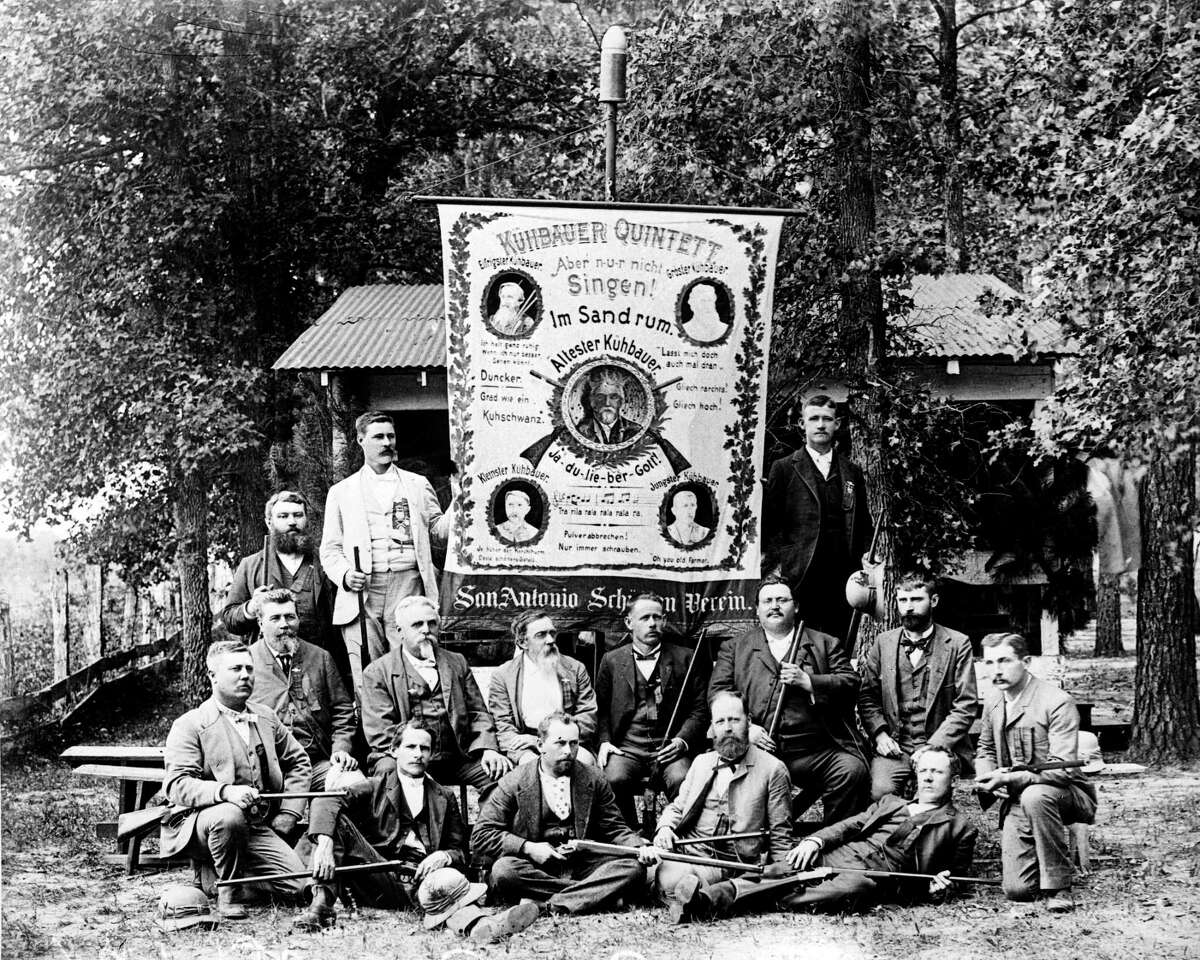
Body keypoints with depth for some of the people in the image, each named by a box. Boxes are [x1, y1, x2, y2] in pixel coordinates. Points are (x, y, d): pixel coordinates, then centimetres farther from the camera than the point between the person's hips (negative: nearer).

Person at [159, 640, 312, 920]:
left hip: (258, 828, 5)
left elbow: (298, 762, 22)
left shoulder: (265, 717, 14)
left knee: (299, 883, -14)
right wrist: (226, 791, -34)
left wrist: (287, 816, 8)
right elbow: (177, 785, -16)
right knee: (230, 816, -40)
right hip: (196, 824, -5)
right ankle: (227, 890, -13)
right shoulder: (189, 726, -4)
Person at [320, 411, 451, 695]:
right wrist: (345, 574, -6)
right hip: (362, 590, 0)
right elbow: (330, 549, 14)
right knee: (366, 682, -7)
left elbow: (436, 530, 13)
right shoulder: (341, 492, 16)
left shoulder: (417, 485, 18)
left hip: (407, 585, 0)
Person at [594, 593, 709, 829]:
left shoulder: (684, 658, 11)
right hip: (625, 748, 1)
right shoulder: (612, 661, 14)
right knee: (613, 779, -30)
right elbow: (601, 708, 13)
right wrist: (604, 741, -4)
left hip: (669, 748, -1)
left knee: (682, 780, -33)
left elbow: (700, 709, 8)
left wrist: (682, 741, -8)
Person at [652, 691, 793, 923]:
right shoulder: (701, 762, 21)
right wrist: (665, 827, 2)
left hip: (729, 864, -5)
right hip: (684, 851, 5)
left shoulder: (773, 769, 5)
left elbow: (780, 835, 5)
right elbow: (676, 807, 26)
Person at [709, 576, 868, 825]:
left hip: (817, 753, 0)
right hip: (761, 750, 0)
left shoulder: (825, 644, 20)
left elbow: (851, 683, 9)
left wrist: (809, 681, -6)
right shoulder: (734, 648, 20)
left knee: (851, 771, -28)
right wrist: (744, 727, -7)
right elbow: (718, 692, 9)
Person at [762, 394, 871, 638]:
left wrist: (865, 562, 5)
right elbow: (769, 523, 4)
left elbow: (863, 525, 19)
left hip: (842, 577, 3)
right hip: (800, 577, -3)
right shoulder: (784, 469, 6)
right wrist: (775, 566, -5)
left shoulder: (852, 472, 17)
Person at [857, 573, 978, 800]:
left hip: (939, 746, -2)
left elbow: (966, 706, 0)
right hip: (893, 747, 2)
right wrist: (879, 734, -6)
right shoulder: (882, 643, 13)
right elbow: (866, 696, 12)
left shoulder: (957, 644, 4)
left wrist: (934, 747, -10)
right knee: (880, 792, -28)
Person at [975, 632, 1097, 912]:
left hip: (1066, 794, -5)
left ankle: (1059, 888, -23)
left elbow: (1063, 770, -24)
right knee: (1017, 890, -9)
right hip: (1015, 801, 5)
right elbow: (985, 749, 20)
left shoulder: (1057, 703, -17)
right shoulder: (993, 700, 4)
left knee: (1034, 796, -40)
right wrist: (987, 777, -3)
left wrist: (1008, 779, -31)